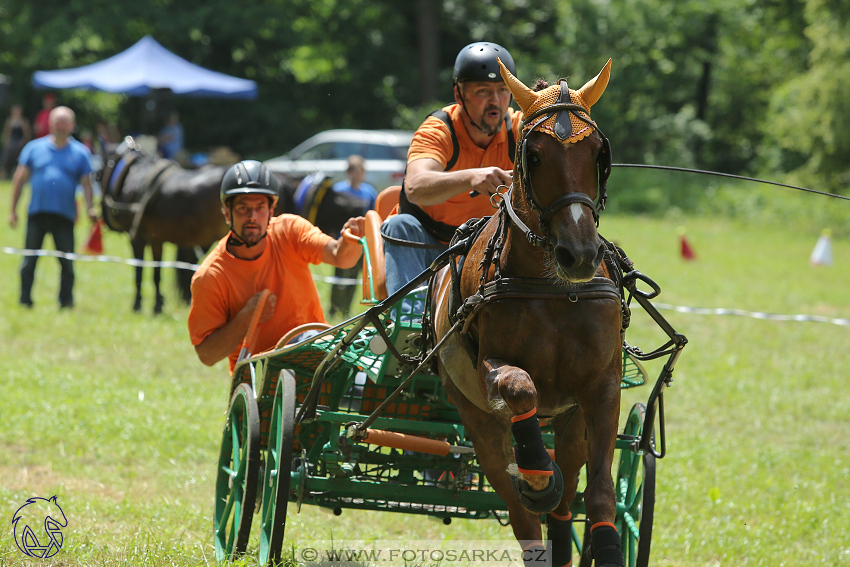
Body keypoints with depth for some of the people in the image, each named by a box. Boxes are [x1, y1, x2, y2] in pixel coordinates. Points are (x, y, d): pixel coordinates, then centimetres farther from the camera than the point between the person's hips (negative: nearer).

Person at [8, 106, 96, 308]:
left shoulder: (80, 153, 6)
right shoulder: (34, 148, 7)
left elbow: (86, 184, 6)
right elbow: (19, 179, 10)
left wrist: (90, 208, -9)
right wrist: (13, 210, 6)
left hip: (65, 215, 0)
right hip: (37, 214, 0)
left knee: (67, 262, 1)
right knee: (29, 260, 2)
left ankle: (66, 302, 12)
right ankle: (25, 301, 9)